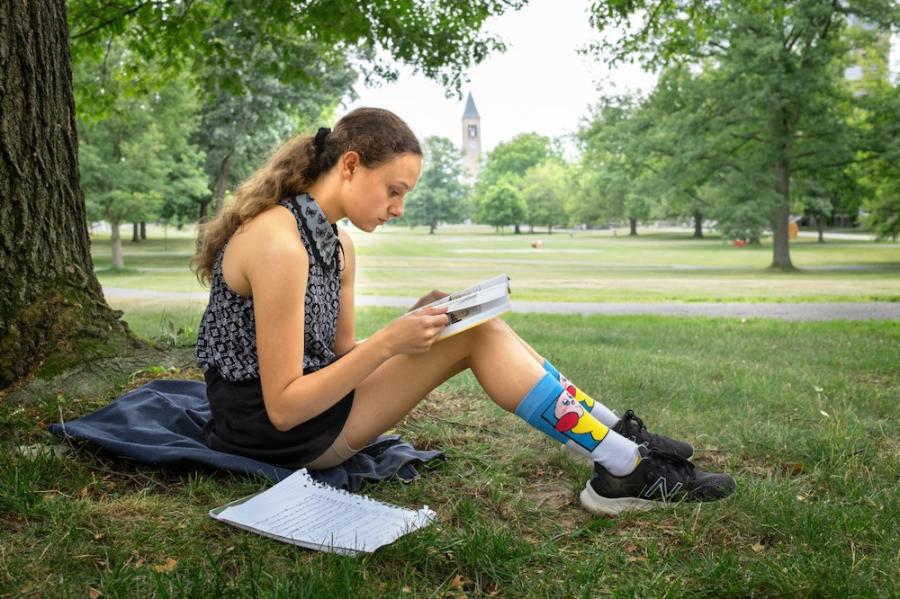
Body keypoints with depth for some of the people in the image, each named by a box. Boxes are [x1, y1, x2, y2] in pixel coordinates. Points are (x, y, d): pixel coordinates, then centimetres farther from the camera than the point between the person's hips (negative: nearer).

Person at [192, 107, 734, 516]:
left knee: (477, 330, -4)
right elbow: (283, 407, -23)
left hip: (313, 405, 8)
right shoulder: (279, 244, -24)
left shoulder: (337, 242, 5)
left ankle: (621, 441, 2)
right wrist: (388, 342, -25)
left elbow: (341, 355, 7)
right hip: (276, 434, -8)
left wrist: (409, 325, -8)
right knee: (474, 335, -15)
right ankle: (629, 471, -8)